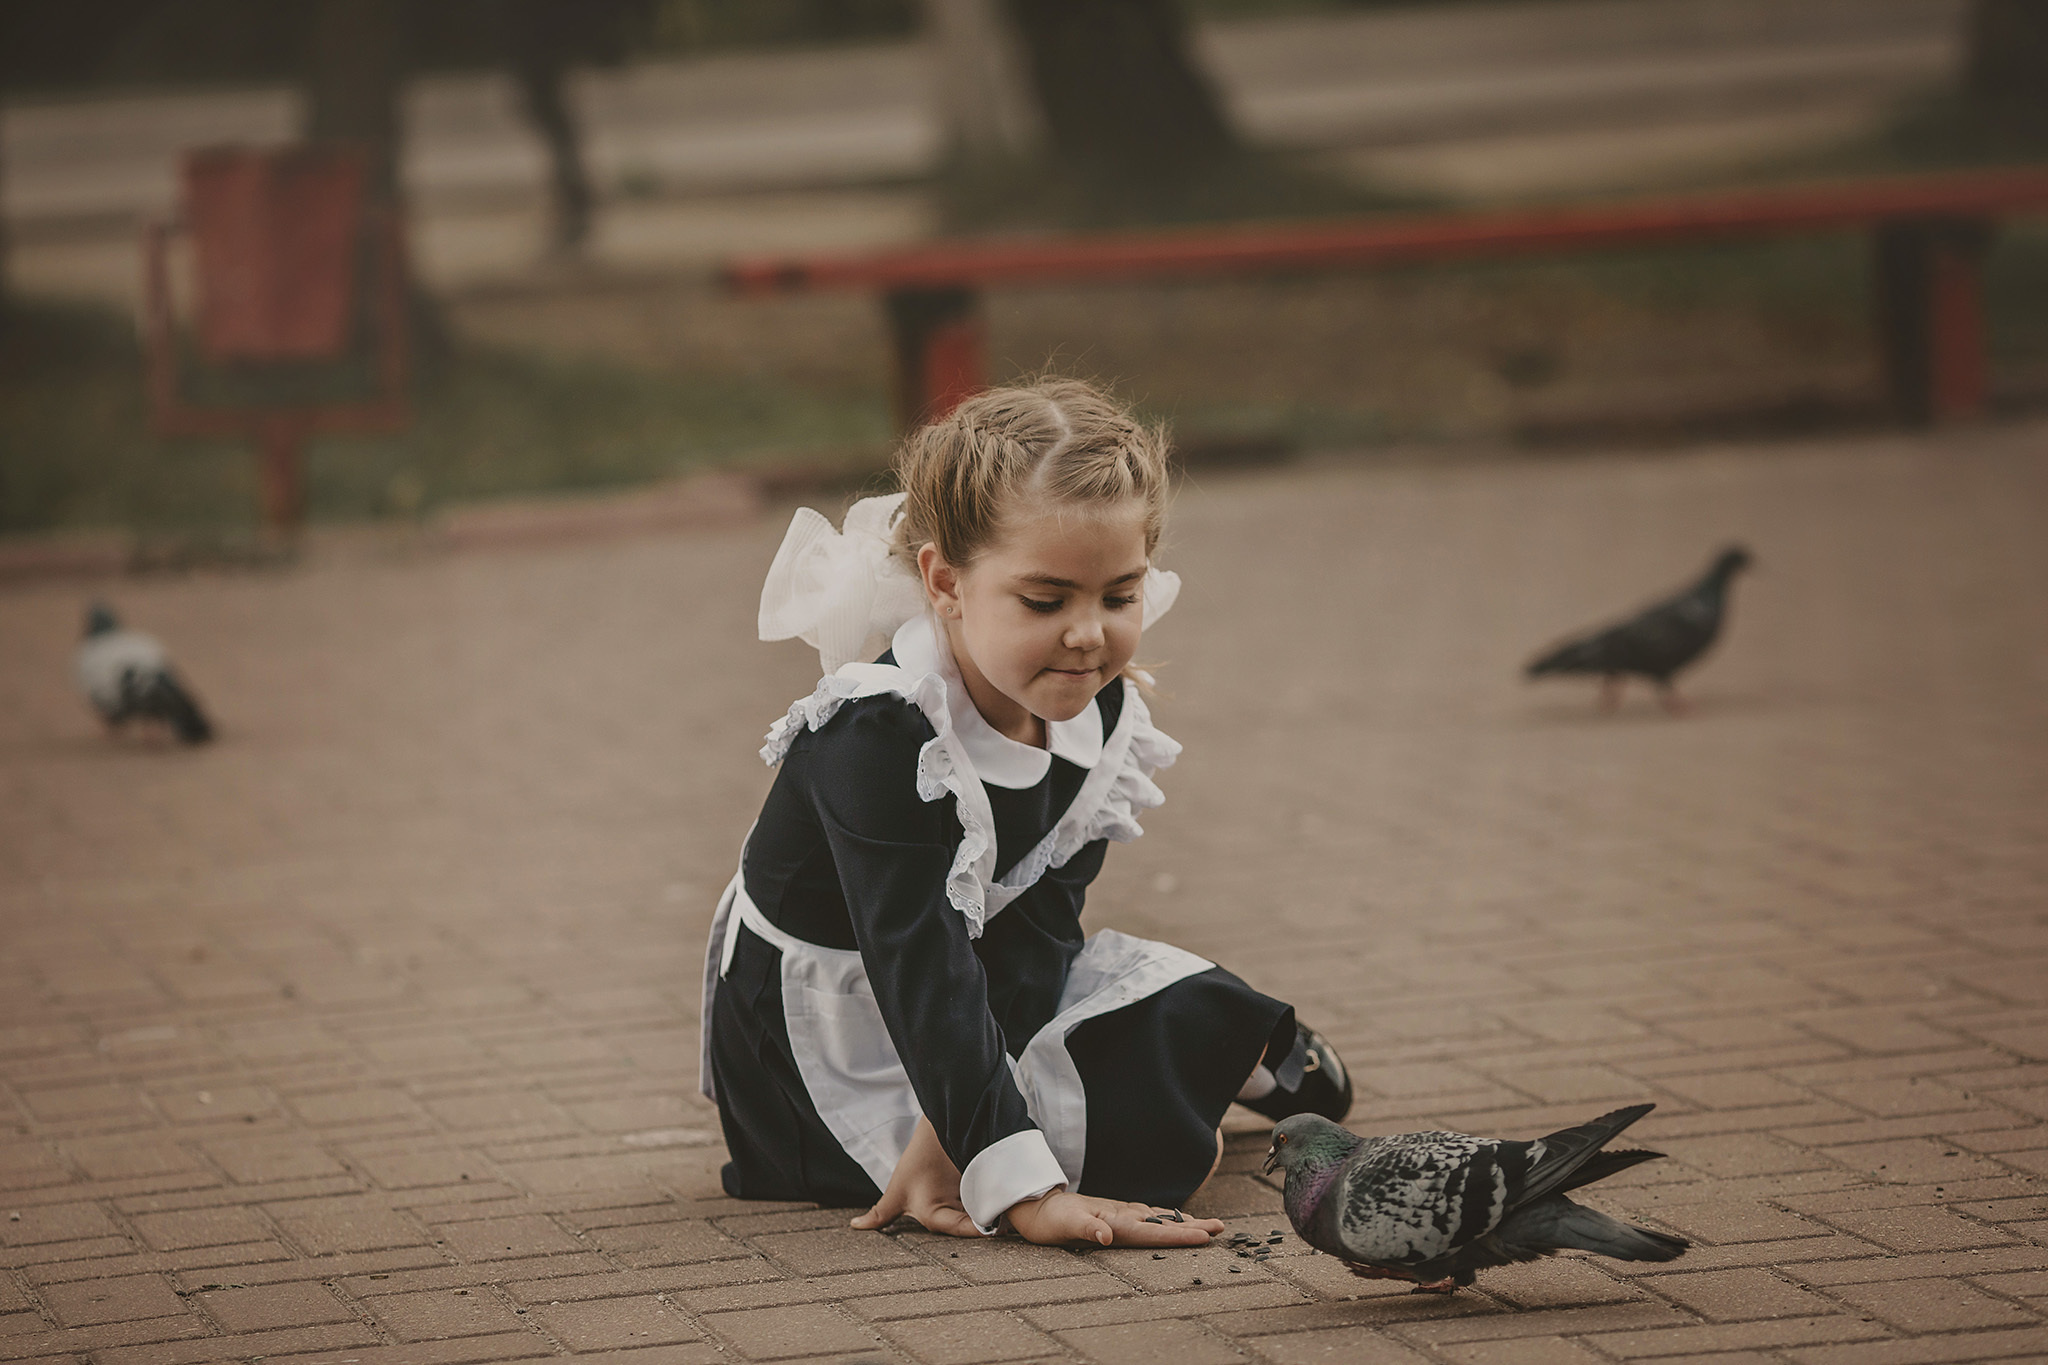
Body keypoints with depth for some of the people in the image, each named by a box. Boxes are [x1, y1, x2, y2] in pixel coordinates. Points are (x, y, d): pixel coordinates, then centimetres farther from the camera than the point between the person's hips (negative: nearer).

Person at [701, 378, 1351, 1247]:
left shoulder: (1101, 719, -11)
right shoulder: (877, 739, -33)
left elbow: (1037, 933, -16)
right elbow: (920, 974, -39)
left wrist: (948, 1130, -29)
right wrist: (1026, 1191, -46)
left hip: (988, 994, 7)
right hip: (820, 1044, -7)